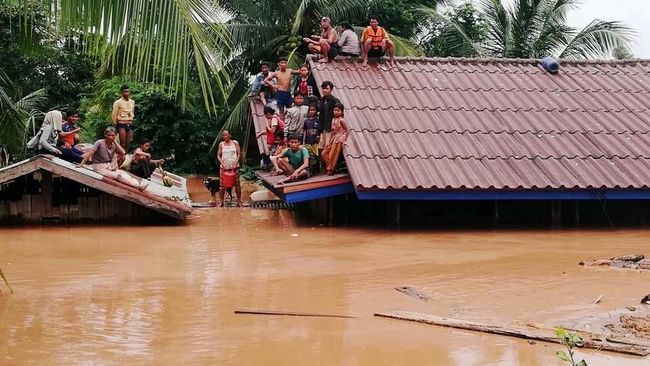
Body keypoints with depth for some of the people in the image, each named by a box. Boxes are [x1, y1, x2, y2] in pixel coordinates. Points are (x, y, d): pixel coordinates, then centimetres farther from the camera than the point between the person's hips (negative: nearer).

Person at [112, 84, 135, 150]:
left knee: (128, 143, 3)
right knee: (122, 143, -10)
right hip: (121, 124, -5)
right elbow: (114, 115, -3)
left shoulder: (132, 102, 12)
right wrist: (115, 125, -1)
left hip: (130, 124, 5)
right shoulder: (118, 102, -6)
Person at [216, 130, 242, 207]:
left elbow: (239, 154, 1)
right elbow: (218, 155, 6)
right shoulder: (221, 144, 7)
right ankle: (221, 202, 4)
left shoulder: (235, 143, 3)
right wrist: (222, 163, -9)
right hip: (224, 167, 1)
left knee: (237, 183, 0)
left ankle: (239, 201, 6)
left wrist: (235, 163, -10)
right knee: (222, 184, -1)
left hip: (234, 167, -1)